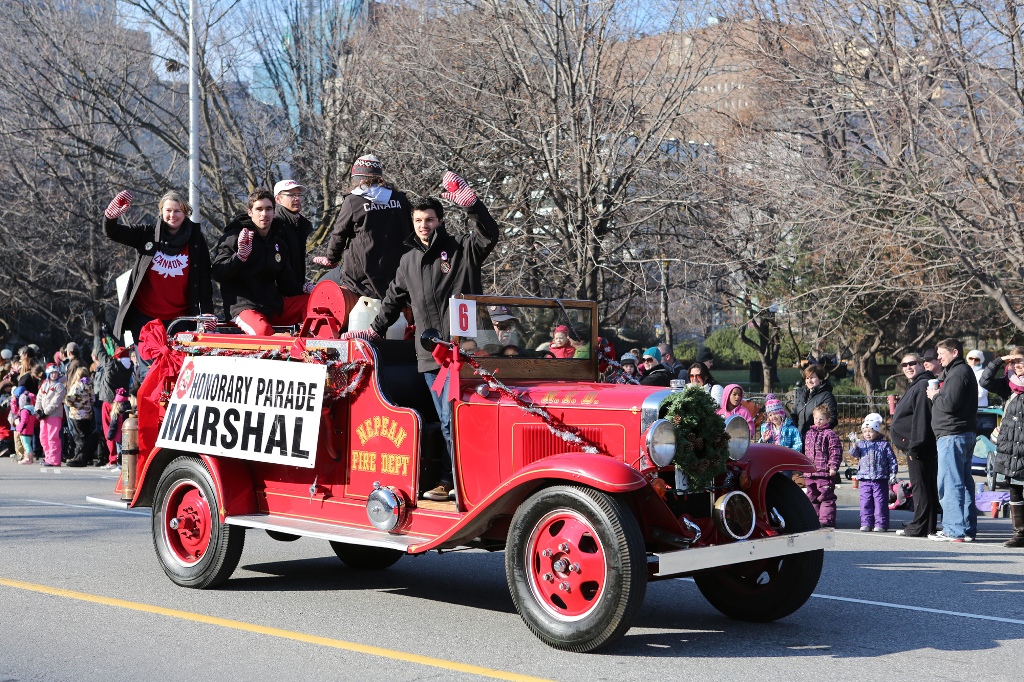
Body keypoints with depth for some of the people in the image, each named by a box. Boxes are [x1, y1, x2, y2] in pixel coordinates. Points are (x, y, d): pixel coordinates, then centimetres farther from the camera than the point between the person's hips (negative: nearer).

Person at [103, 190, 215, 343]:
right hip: (143, 316, 1)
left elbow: (204, 278, 2)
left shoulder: (196, 240, 3)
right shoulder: (147, 233, 4)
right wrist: (111, 216, -26)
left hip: (178, 318, -1)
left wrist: (207, 312, -6)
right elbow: (112, 233, -2)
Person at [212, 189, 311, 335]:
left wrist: (303, 289, -3)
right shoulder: (234, 237, -3)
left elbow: (286, 282, 19)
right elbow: (217, 274, -11)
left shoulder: (279, 242, 16)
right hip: (244, 306, -7)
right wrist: (240, 256, -26)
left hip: (275, 305, 7)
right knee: (263, 331, -38)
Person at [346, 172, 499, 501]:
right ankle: (450, 481, 13)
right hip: (430, 353, 5)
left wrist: (469, 202, -27)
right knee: (446, 421, 8)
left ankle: (450, 480, -2)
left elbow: (488, 234, -16)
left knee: (452, 417, -10)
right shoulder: (409, 261, 19)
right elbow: (394, 300, 30)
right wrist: (375, 331, 30)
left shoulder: (462, 249, 3)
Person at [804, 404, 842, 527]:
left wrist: (833, 466, -16)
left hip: (825, 472, -7)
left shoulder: (830, 434, -6)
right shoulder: (809, 433, 15)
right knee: (812, 497, 13)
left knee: (826, 497, -4)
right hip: (810, 473, 7)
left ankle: (826, 520, -2)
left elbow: (835, 452, -10)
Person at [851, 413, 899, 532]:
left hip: (880, 479, -2)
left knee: (880, 502, 0)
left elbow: (892, 460, 4)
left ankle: (881, 524, 4)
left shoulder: (884, 445, 3)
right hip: (864, 479, 3)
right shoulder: (861, 444, 10)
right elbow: (854, 453, -4)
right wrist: (854, 445, -24)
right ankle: (866, 523, 10)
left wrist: (893, 474, -2)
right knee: (865, 502, 3)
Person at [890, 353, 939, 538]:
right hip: (916, 446, 11)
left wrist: (914, 446, -22)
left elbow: (921, 418, -21)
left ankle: (920, 527, -8)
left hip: (919, 447, -11)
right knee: (927, 486, 11)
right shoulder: (916, 386, 21)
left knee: (920, 485, -9)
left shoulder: (922, 386, -14)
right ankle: (928, 526, 15)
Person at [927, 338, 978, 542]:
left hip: (952, 436, -11)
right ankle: (968, 528, 16)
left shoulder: (958, 373, -12)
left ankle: (954, 530, -9)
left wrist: (935, 396, -5)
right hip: (965, 434, 11)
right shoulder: (962, 371, 22)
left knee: (949, 483, -9)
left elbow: (949, 403, -21)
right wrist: (938, 394, 4)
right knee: (964, 482, 12)